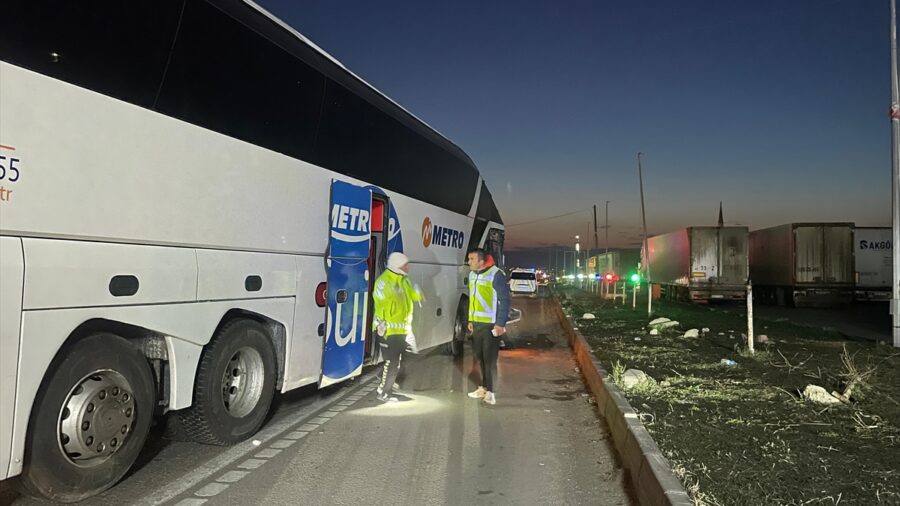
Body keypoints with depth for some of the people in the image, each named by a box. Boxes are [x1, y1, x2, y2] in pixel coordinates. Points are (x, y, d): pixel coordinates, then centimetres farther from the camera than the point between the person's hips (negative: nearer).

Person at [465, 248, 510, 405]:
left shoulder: (496, 274, -15)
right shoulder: (472, 274, 10)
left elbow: (505, 300, -15)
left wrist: (501, 324, -17)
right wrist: (471, 320, 17)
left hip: (491, 324, -8)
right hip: (477, 323, 8)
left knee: (489, 359, -5)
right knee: (480, 357, 14)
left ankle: (491, 392, 3)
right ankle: (484, 387, 27)